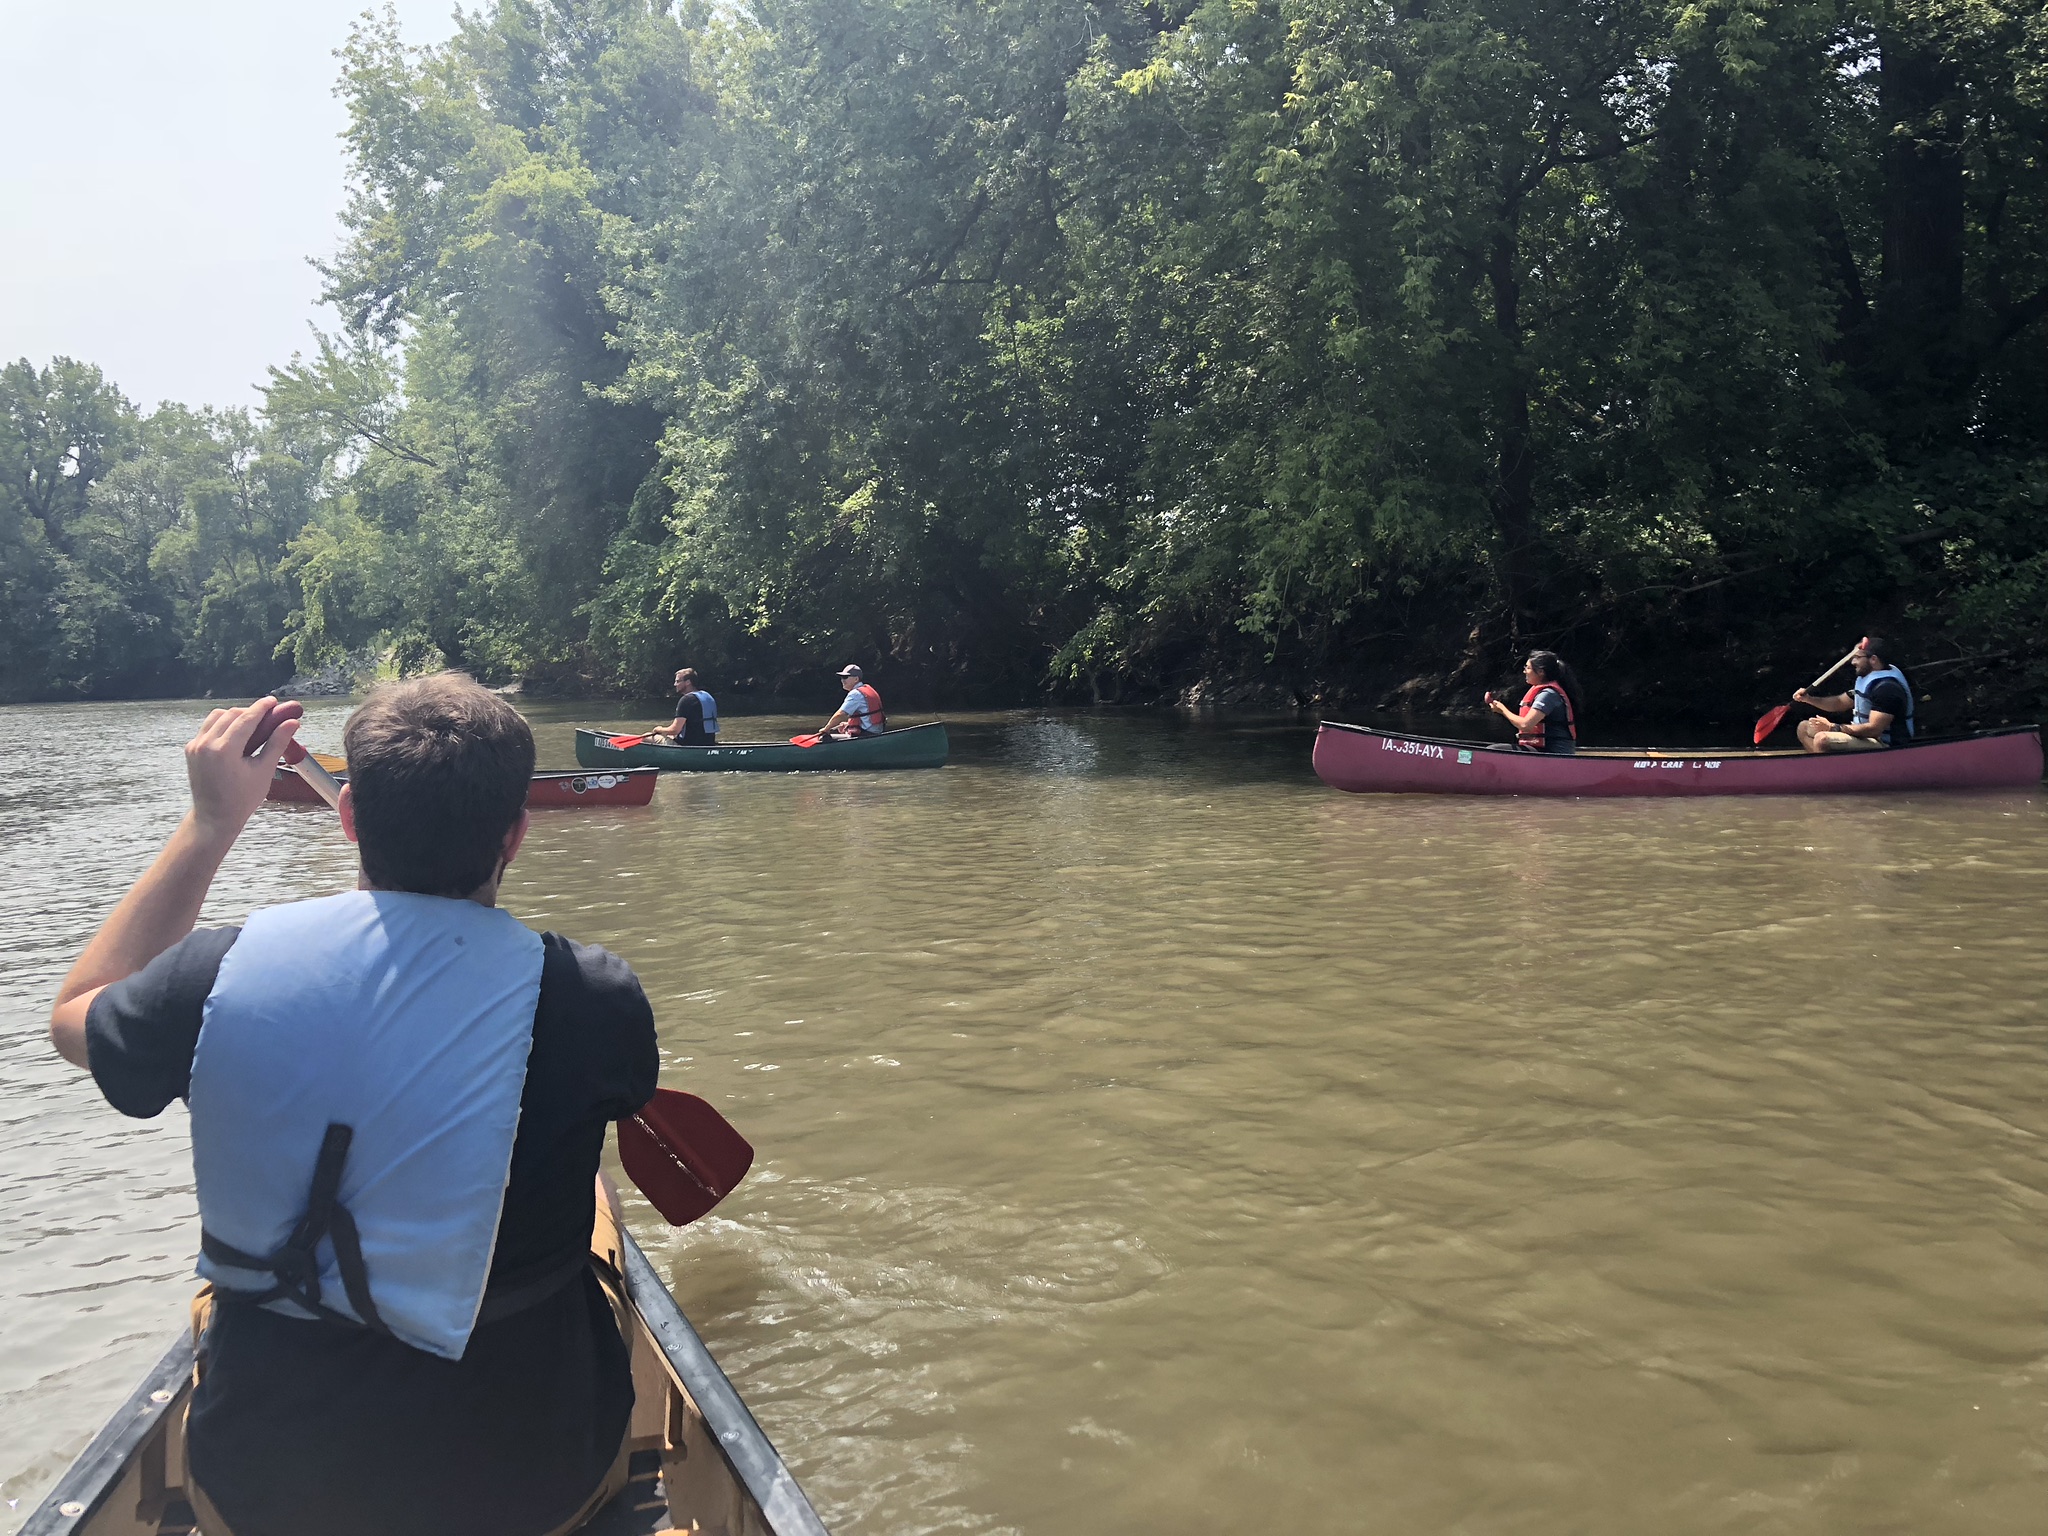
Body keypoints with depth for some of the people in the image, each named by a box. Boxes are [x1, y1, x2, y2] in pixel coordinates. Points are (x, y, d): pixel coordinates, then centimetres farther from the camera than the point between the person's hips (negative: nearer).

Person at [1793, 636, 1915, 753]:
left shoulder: (1887, 687, -21)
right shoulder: (1866, 679, 13)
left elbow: (1874, 729, -27)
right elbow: (1840, 702, 22)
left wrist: (1832, 727, -24)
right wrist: (1808, 699, 5)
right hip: (1866, 738, 11)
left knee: (1823, 740, -32)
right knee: (1804, 728, 11)